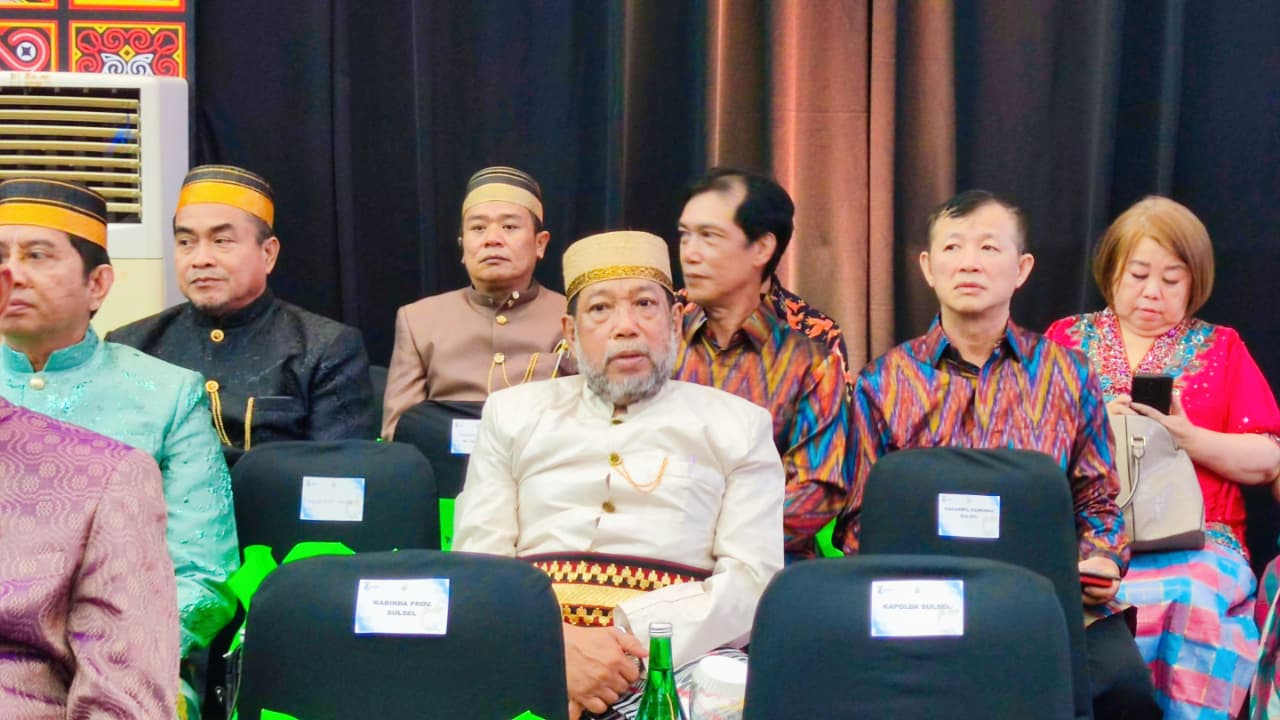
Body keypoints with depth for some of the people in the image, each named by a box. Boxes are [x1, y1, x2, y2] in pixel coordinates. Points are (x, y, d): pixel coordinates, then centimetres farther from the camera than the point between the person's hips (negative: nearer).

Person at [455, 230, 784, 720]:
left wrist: (635, 641, -13)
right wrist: (554, 643, -12)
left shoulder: (738, 426, 14)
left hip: (680, 654, 0)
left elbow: (753, 577, 3)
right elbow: (477, 564, 9)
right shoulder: (513, 414, 18)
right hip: (529, 651, 1)